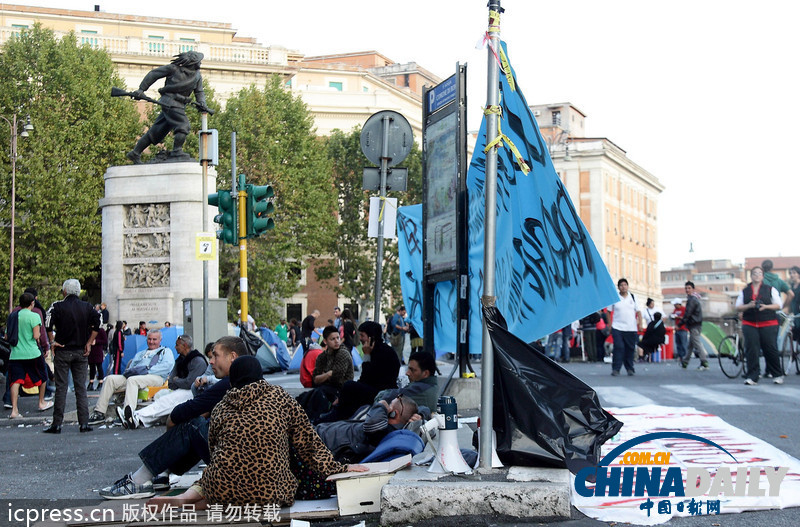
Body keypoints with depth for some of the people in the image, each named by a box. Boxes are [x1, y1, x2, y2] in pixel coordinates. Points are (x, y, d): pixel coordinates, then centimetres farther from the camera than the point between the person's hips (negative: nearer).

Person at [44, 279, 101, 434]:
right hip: (81, 352, 3)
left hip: (63, 351, -2)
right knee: (81, 388, 6)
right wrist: (89, 343, 1)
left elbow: (48, 322, -19)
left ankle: (57, 424, 1)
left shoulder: (58, 306, -5)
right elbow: (97, 323, -4)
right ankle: (84, 423, 1)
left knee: (61, 388, 1)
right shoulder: (87, 307, 4)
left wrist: (52, 341, -9)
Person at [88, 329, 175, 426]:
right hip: (134, 375, 6)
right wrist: (128, 371, -3)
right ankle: (99, 413, -20)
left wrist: (147, 370, -12)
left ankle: (128, 413, -61)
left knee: (132, 380, -38)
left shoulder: (166, 351, 20)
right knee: (110, 379, -15)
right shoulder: (140, 354, 38)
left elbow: (168, 365, -2)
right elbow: (130, 367, 25)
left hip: (154, 377, -6)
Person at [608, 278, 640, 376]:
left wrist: (639, 323, 0)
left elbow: (638, 312, 11)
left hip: (631, 328, 2)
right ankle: (615, 369, -7)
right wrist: (609, 325, 1)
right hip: (617, 327, -2)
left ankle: (630, 368, 17)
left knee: (630, 348, 5)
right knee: (618, 347, -11)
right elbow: (609, 312, 8)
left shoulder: (633, 297, 9)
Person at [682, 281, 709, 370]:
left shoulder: (692, 300, -15)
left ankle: (704, 363, -13)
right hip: (696, 325, 10)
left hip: (694, 325, -10)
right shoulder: (694, 298, 17)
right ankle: (685, 362, 24)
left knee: (697, 343, -10)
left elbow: (688, 313, -19)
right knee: (690, 344, 16)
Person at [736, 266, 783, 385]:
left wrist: (766, 306, -12)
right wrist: (749, 306, -11)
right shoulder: (744, 292, 12)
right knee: (751, 350, -7)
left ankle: (777, 375, 15)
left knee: (771, 349, -2)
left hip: (768, 324, -1)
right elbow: (738, 307, 8)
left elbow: (778, 305, 5)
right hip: (749, 325, 1)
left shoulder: (770, 289, 8)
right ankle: (752, 377, -3)